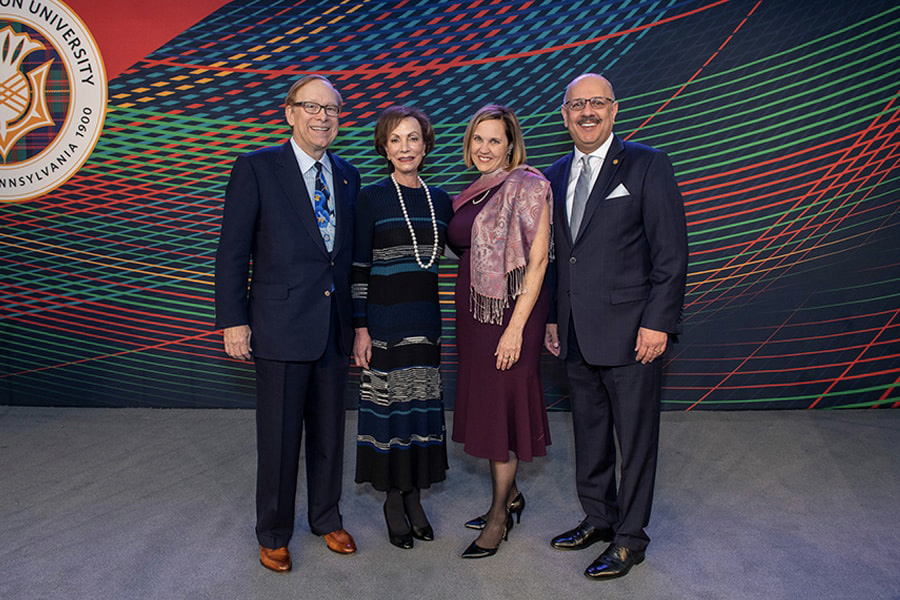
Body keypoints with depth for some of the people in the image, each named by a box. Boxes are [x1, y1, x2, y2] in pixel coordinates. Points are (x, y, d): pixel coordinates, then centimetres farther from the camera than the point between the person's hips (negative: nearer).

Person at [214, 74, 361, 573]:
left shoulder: (347, 175, 10)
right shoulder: (256, 168, -4)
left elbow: (350, 251, 12)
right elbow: (232, 251, -5)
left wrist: (357, 320, 8)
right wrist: (233, 321, -9)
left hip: (335, 326, 5)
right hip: (281, 326, -4)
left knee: (329, 431, 15)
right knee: (279, 437, 6)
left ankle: (327, 519, 35)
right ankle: (273, 535, 27)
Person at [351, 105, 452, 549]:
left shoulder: (440, 200, 8)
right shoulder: (371, 198, -4)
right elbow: (358, 267, -6)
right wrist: (360, 328, -10)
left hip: (425, 317, 4)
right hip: (384, 317, -4)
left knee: (422, 403, 9)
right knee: (388, 403, 3)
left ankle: (413, 494, 25)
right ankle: (393, 499, 20)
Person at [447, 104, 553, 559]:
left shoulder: (527, 186, -10)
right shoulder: (472, 194, 12)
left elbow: (537, 261, -15)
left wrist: (516, 327, -20)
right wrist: (466, 314, 9)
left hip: (511, 311, -7)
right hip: (473, 311, 8)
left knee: (501, 406, 0)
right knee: (485, 403, 14)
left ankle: (499, 517, 15)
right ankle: (510, 496, 32)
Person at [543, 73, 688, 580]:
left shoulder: (647, 165, -5)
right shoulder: (556, 175, 12)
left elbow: (672, 251, -9)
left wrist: (658, 323, -15)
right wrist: (553, 318, 12)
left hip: (631, 333, -6)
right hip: (578, 336, 6)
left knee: (636, 440, 6)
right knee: (589, 434, 17)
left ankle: (630, 538, 23)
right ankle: (598, 519, 36)